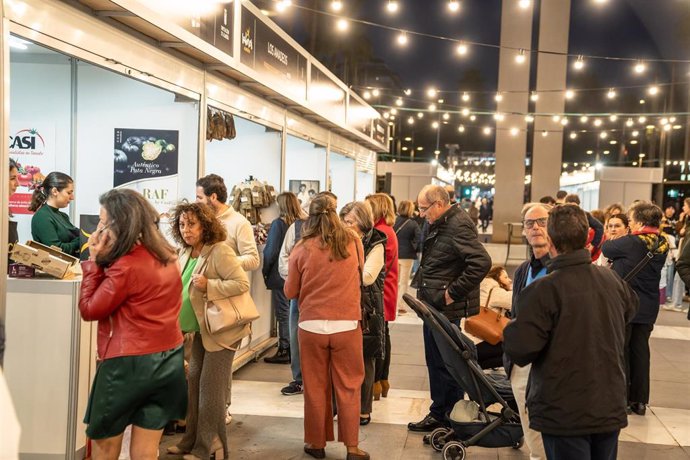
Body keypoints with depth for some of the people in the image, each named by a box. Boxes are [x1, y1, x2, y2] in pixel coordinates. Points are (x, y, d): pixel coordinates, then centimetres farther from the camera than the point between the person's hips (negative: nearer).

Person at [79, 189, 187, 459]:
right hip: (169, 358, 7)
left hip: (129, 364, -7)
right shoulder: (165, 257, 6)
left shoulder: (126, 267, -19)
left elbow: (88, 310, -9)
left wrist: (94, 260, -8)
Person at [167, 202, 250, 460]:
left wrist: (208, 286, -30)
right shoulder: (186, 253, 7)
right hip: (201, 329, 9)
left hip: (222, 329, -8)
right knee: (194, 383, 13)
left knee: (210, 386, -2)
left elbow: (242, 283, -23)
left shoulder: (219, 251, -19)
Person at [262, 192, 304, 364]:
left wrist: (265, 271, -1)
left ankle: (284, 351, 7)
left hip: (280, 276, -6)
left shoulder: (279, 224, -13)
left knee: (283, 314, 1)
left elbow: (271, 251, -13)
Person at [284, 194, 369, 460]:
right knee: (348, 387, 10)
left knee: (316, 387, 12)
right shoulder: (353, 243, -2)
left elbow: (290, 292, 4)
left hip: (312, 325, 0)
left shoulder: (302, 249, -6)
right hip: (347, 325, 1)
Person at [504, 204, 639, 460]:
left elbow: (520, 351, -22)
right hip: (611, 408, 6)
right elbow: (630, 309, 22)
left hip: (565, 414, -5)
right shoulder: (612, 280, -1)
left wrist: (508, 331, -2)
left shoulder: (544, 290, -21)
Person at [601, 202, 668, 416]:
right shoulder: (662, 245, 1)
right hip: (648, 309, 6)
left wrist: (613, 240, 16)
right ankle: (640, 400, 19)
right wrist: (618, 262, 12)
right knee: (641, 351, 13)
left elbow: (606, 248, -4)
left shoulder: (630, 243, -19)